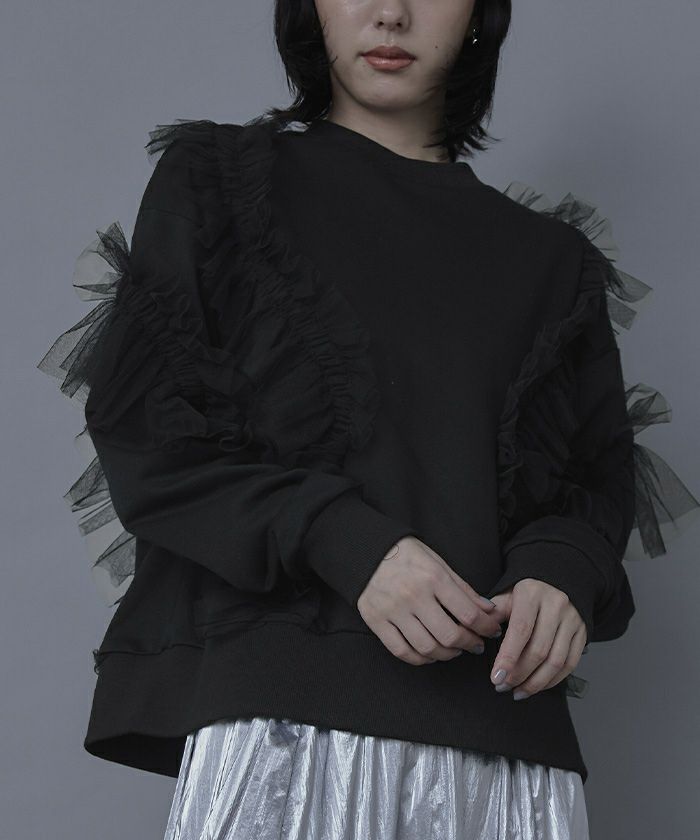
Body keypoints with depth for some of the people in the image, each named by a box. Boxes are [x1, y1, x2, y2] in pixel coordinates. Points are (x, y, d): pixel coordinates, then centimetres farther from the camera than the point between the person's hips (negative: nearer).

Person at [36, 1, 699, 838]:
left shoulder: (546, 258, 21)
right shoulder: (220, 181, 13)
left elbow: (602, 479, 18)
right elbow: (142, 432, 2)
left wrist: (562, 574, -8)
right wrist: (343, 540, -14)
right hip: (279, 695, -2)